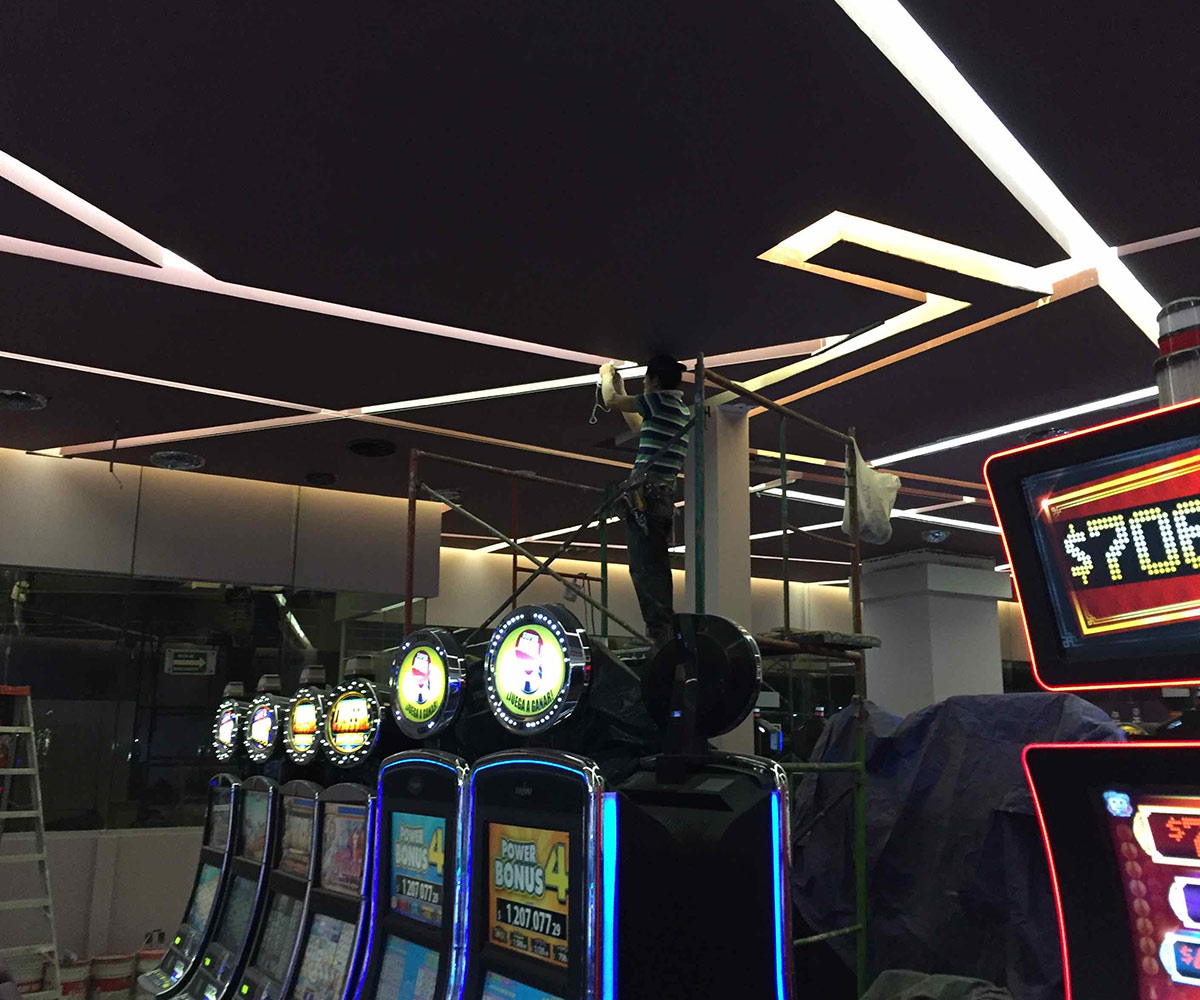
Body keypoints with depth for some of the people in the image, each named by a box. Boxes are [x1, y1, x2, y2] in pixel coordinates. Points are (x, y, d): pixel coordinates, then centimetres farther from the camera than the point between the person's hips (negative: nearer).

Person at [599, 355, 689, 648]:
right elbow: (639, 427, 36)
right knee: (657, 567, 10)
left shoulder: (660, 400, -6)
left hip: (645, 492, -9)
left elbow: (611, 401, 4)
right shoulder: (682, 409, 21)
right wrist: (621, 389, 40)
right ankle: (665, 632, 11)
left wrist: (607, 376, 24)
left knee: (644, 567, -13)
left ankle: (659, 632, -19)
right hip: (664, 495, 9)